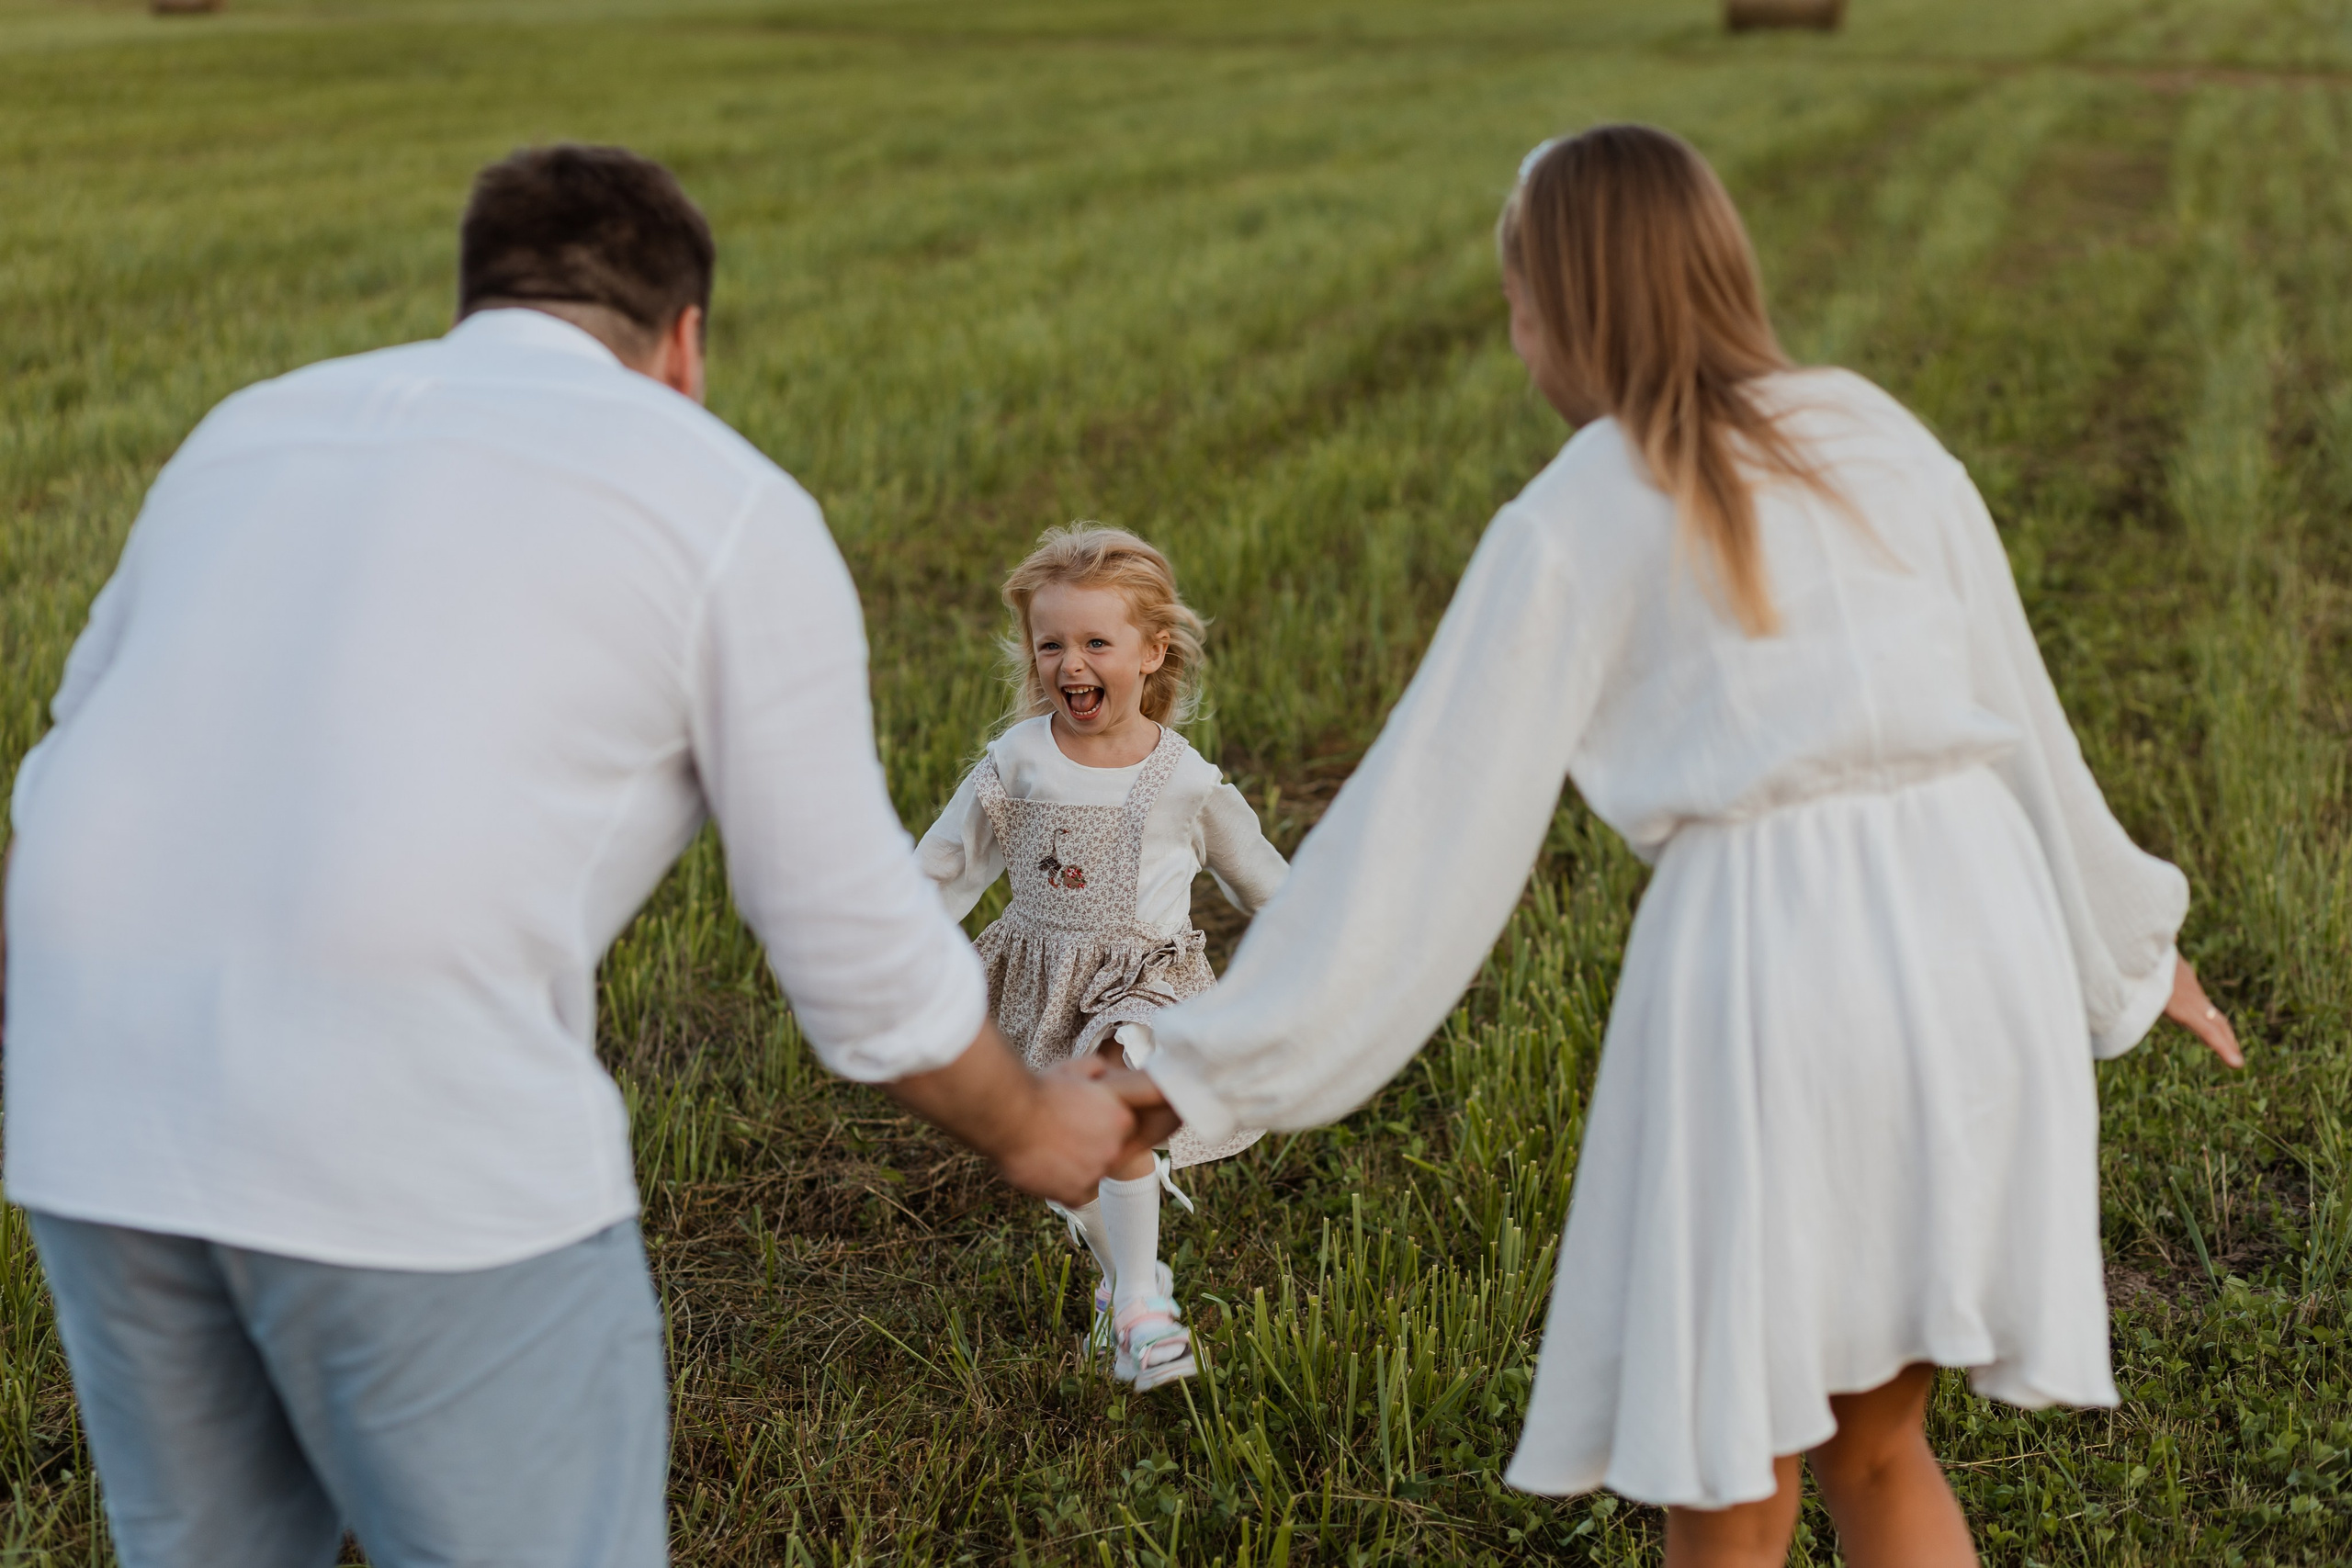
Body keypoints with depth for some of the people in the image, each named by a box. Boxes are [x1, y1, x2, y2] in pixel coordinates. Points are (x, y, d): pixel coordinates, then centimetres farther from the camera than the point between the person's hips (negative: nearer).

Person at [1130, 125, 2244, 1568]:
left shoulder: (1571, 526, 1)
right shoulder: (1883, 437, 13)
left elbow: (1431, 826, -2)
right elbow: (2021, 720, 19)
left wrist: (1216, 1065, 3)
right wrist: (2122, 936, 34)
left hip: (1769, 958, -5)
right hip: (1979, 924, 5)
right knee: (1876, 1446, 24)